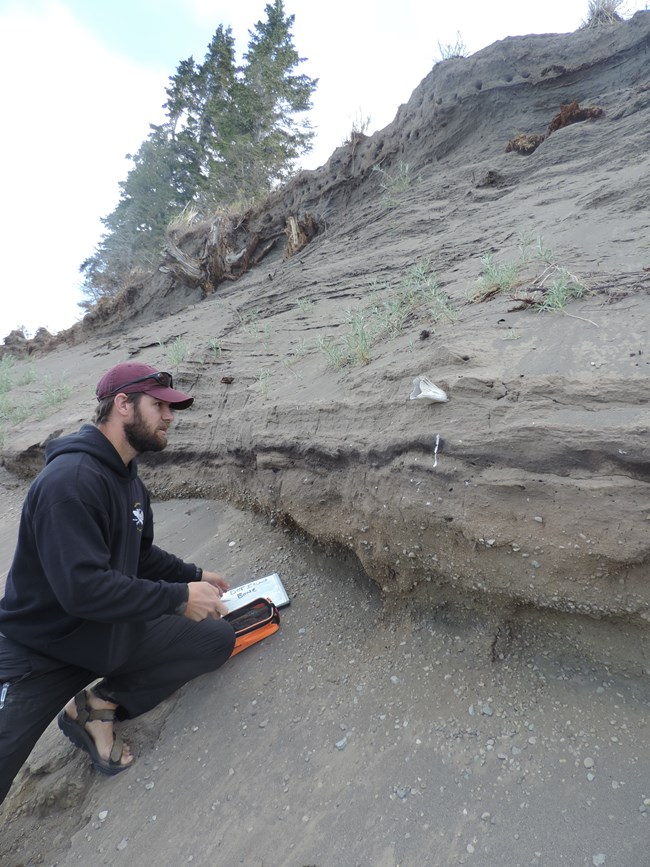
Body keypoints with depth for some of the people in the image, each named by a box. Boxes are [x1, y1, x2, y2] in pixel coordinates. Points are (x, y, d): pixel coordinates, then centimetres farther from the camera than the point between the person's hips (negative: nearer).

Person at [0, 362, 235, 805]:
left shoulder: (127, 477, 3)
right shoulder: (71, 479, -26)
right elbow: (82, 587, -32)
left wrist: (194, 576, 9)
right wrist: (179, 597, -26)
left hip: (112, 630, 8)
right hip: (43, 650, -7)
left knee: (219, 638, -2)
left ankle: (98, 704, 2)